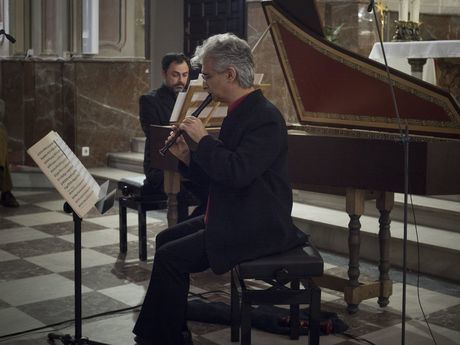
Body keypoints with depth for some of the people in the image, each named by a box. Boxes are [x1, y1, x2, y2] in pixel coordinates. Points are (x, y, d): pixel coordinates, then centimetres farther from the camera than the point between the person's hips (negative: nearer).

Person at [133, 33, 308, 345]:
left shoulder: (265, 117, -19)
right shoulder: (240, 112, 12)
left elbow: (237, 172, -31)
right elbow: (219, 174, 17)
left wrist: (203, 138, -19)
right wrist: (187, 157, 1)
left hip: (256, 229, -11)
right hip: (232, 217, 11)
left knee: (171, 258, -15)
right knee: (166, 239, 15)